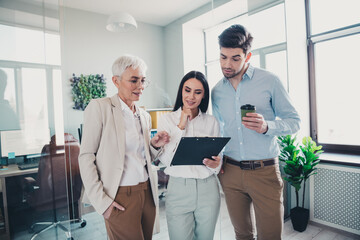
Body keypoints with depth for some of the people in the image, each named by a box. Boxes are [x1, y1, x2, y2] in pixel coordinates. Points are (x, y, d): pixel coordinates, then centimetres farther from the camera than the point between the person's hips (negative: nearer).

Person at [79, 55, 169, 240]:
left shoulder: (144, 115, 11)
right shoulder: (100, 107, -7)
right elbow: (86, 157, -9)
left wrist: (155, 146, -2)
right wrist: (101, 201, -13)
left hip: (147, 194, 6)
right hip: (121, 198, -6)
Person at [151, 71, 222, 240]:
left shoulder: (211, 122, 5)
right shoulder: (167, 119, 0)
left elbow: (218, 158, 9)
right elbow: (164, 158, -9)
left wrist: (215, 164, -14)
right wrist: (181, 126, -12)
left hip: (208, 189, 2)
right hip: (179, 189, -2)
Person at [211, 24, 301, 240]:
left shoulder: (269, 81, -6)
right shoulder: (217, 91, 6)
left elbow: (294, 121, -3)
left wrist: (266, 126, -23)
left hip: (264, 172, -3)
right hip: (230, 171, 4)